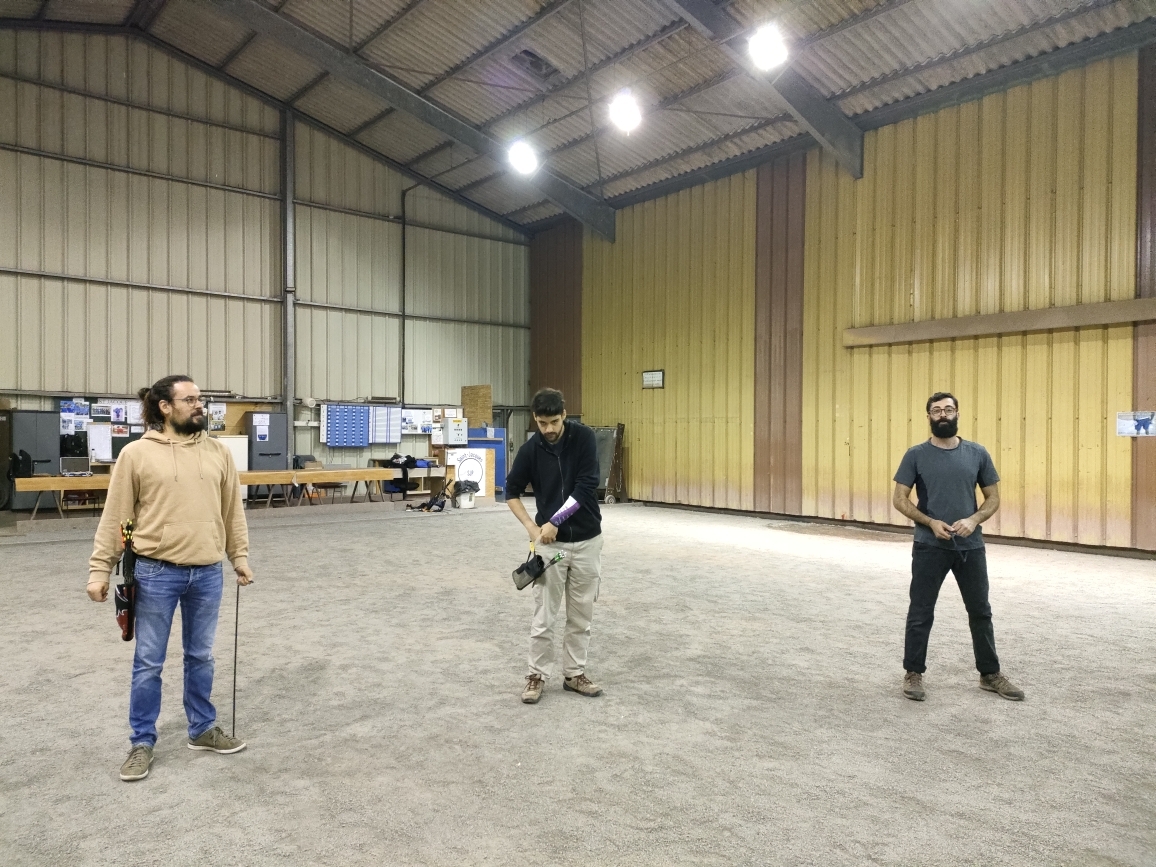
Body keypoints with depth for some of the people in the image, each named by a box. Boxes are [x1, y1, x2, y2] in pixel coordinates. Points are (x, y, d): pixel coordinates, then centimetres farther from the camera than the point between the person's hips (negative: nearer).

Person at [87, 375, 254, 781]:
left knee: (200, 657, 16)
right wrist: (99, 569, -5)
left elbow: (232, 510, 10)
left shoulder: (218, 452, 4)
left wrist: (240, 556, 9)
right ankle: (142, 742, 25)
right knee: (148, 663, 9)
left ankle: (202, 729, 32)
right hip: (156, 573, -3)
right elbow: (114, 516, -3)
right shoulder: (136, 454, -5)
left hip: (207, 573, 3)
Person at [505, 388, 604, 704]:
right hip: (551, 542, 0)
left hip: (587, 540, 0)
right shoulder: (530, 449, -6)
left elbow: (586, 486, -16)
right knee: (543, 615, 2)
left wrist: (556, 521, -18)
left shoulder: (584, 438, -9)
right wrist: (531, 526, -8)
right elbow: (512, 491, 4)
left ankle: (574, 674, 22)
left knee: (581, 614, 9)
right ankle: (537, 675, 16)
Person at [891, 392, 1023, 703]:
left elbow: (993, 498, 5)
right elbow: (900, 499, -6)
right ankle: (913, 673, 17)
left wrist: (973, 519, -14)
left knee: (981, 612, 14)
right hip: (929, 546, -3)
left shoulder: (977, 454, 2)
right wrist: (930, 522, -18)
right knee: (921, 613, 4)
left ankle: (990, 674, 28)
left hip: (970, 546, 3)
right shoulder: (916, 455, -5)